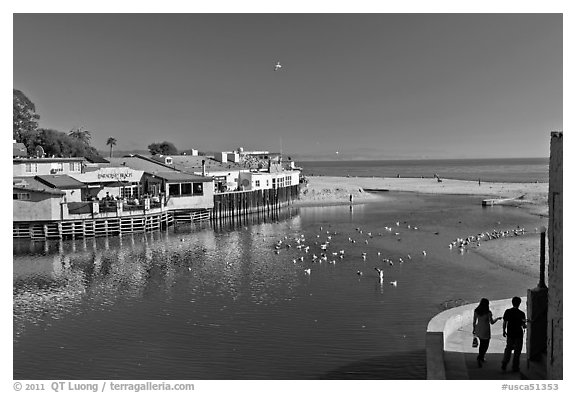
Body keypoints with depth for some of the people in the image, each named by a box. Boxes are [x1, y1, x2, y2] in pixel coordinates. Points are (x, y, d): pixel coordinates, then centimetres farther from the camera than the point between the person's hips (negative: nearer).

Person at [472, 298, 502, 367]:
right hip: (485, 330, -5)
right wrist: (498, 318, 6)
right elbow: (492, 322, -11)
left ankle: (481, 358, 32)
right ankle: (479, 358, -8)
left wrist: (473, 329, 15)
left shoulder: (476, 311, -5)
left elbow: (474, 321, 2)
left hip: (478, 329, 5)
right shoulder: (488, 312, -18)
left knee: (482, 343, 24)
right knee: (485, 345, 8)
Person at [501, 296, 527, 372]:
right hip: (518, 335, -2)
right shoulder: (521, 313, -12)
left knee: (508, 349, 16)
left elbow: (504, 323, -1)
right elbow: (524, 326, -9)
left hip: (509, 334, 3)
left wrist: (504, 331, 12)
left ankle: (504, 364, 10)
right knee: (517, 351, 9)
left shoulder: (507, 312, -5)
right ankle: (515, 367, 14)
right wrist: (525, 326, 14)